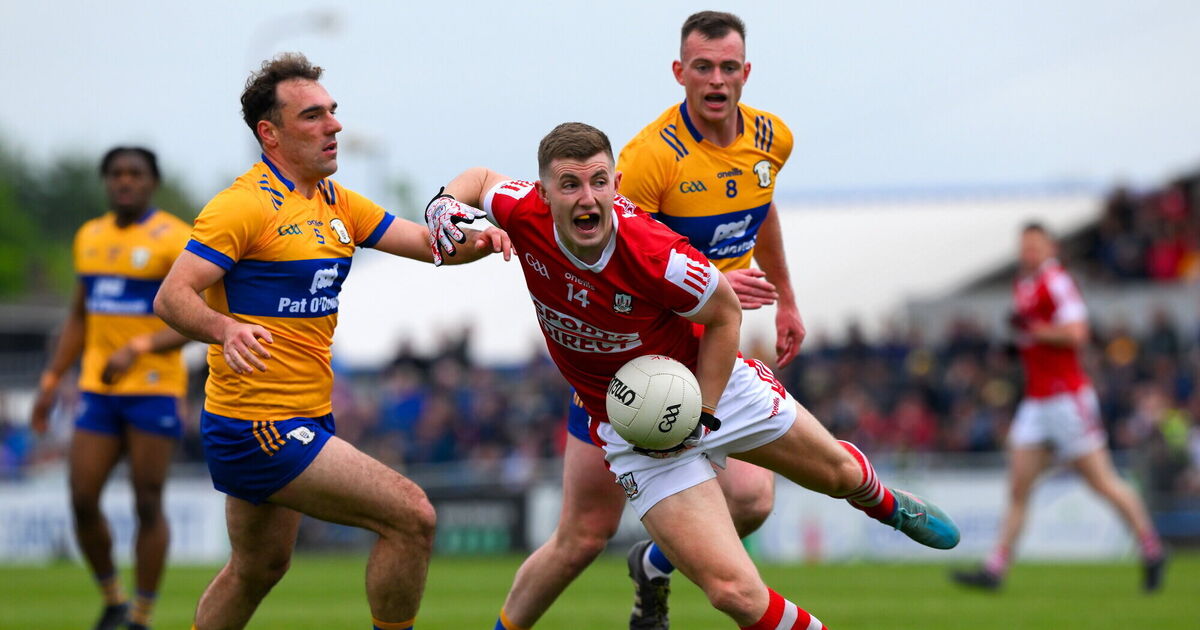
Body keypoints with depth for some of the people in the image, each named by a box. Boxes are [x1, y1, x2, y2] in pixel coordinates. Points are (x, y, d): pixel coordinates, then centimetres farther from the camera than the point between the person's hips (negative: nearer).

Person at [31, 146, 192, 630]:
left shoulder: (174, 240, -6)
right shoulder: (90, 237, 13)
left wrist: (137, 349, -24)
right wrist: (52, 380, 16)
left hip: (155, 388, -5)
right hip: (99, 390, 5)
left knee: (147, 503, -3)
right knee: (82, 500, -2)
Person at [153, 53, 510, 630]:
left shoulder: (336, 202, 12)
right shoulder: (246, 204, -15)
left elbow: (428, 242, 8)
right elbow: (172, 296, -20)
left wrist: (475, 241, -14)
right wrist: (225, 329, -40)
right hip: (260, 428, -10)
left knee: (257, 569, 23)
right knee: (411, 517, -14)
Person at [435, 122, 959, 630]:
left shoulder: (658, 256, -32)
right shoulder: (525, 216, -23)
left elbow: (724, 317, -13)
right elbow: (480, 178, 1)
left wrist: (702, 415, -17)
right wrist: (446, 207, -20)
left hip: (713, 383, -1)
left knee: (839, 474, 26)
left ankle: (882, 502, 63)